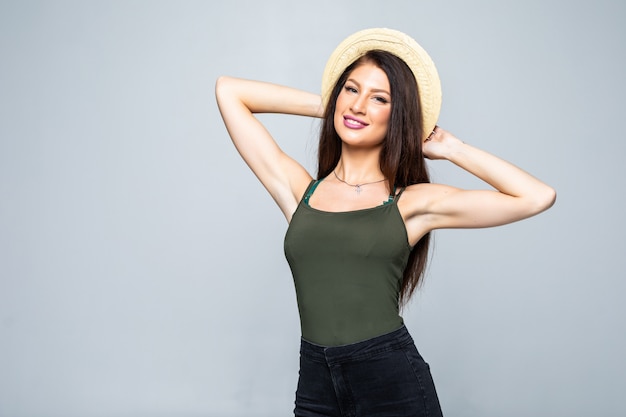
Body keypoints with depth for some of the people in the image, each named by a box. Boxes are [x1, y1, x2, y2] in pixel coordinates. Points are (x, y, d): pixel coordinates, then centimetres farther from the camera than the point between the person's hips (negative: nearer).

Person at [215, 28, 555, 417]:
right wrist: (326, 106, 13)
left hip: (396, 384, -2)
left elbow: (538, 197, -1)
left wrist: (450, 148, 6)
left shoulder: (412, 203, 2)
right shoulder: (298, 190, 8)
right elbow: (228, 90, 11)